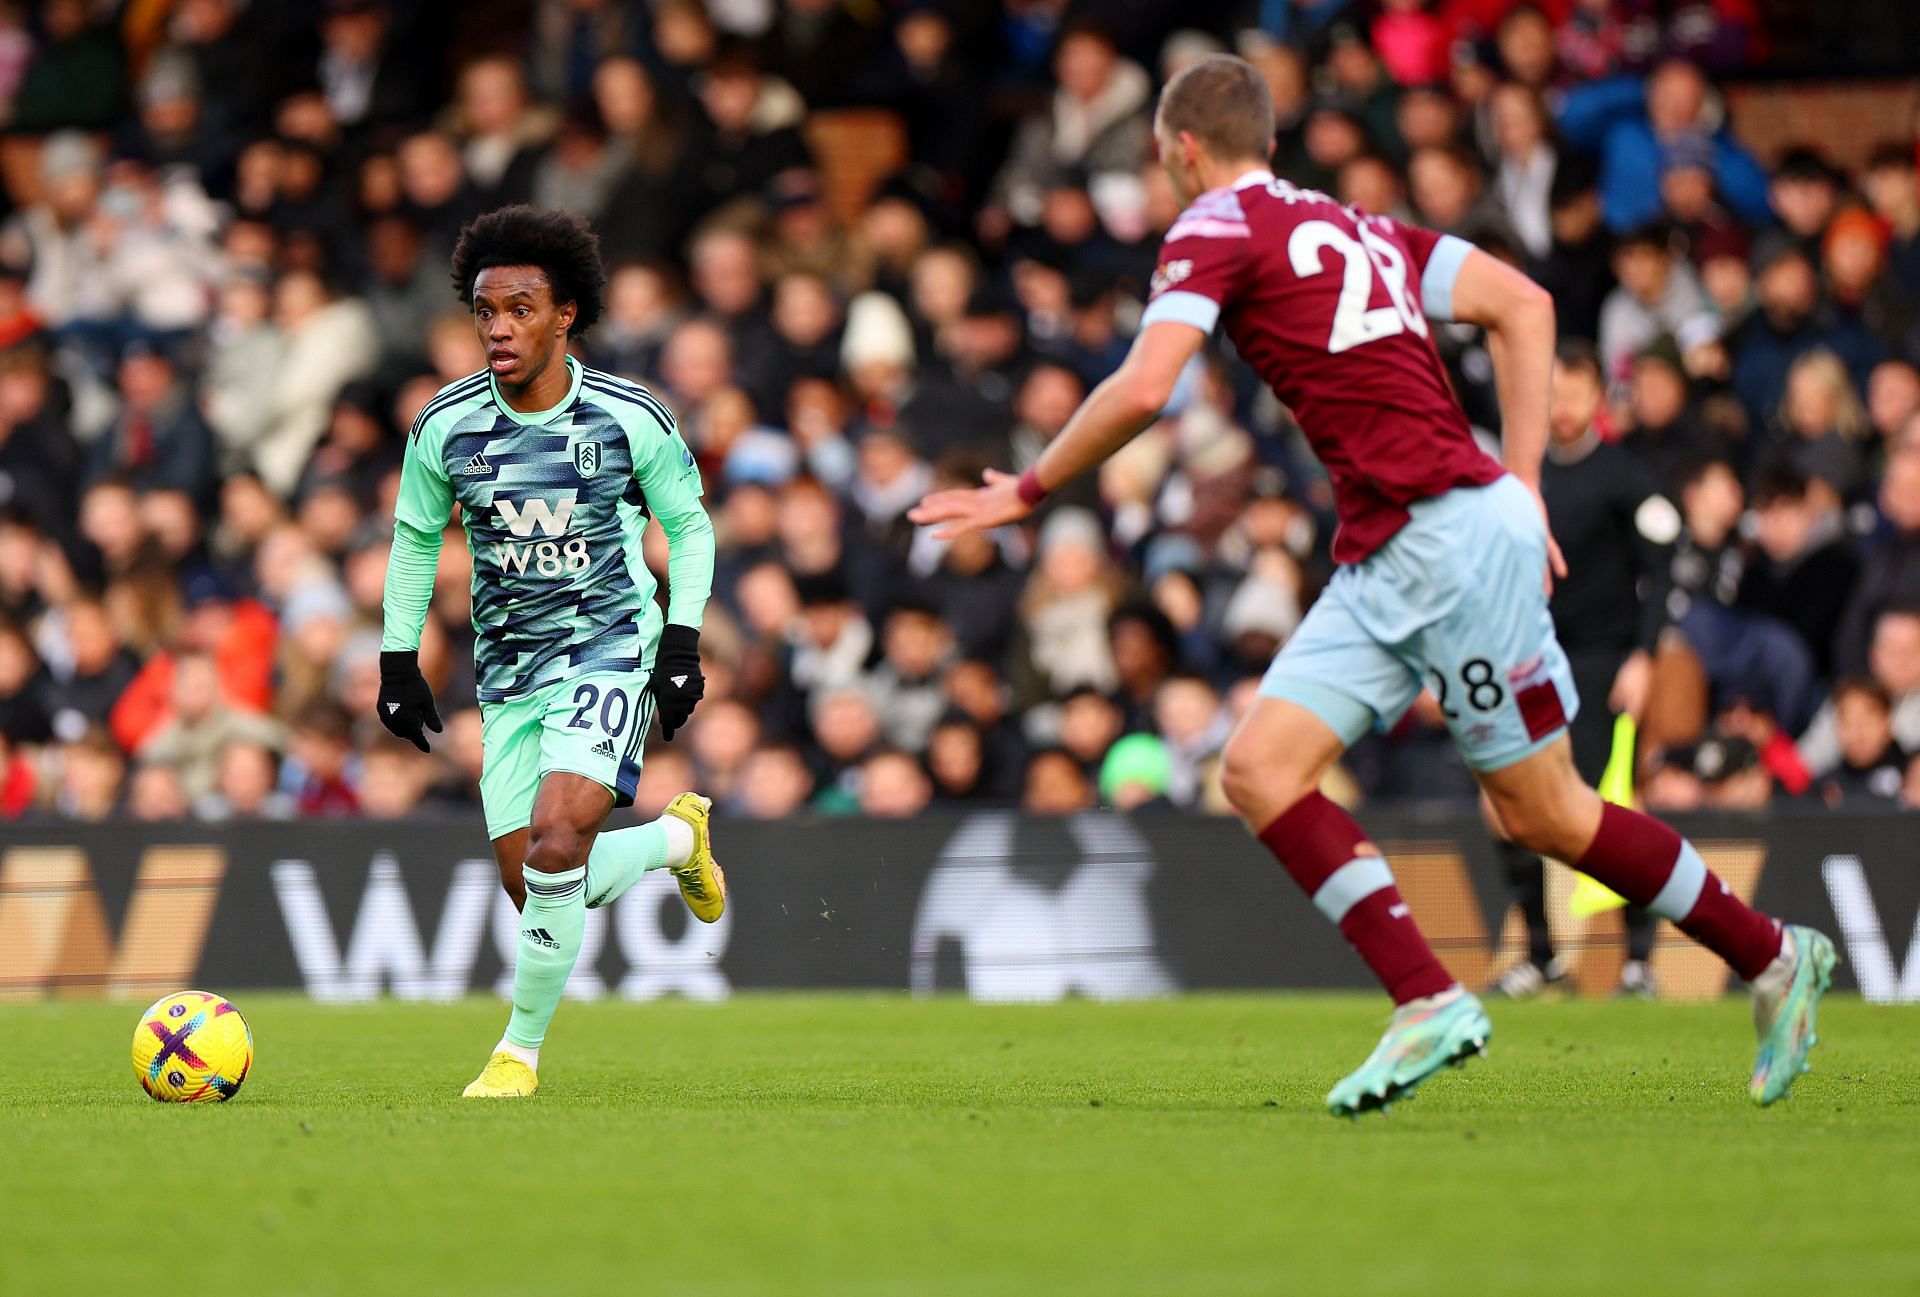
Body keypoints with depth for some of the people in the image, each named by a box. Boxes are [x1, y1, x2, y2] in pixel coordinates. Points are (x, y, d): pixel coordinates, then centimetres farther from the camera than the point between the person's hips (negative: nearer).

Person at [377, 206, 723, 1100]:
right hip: (508, 669, 4)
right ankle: (676, 838, 30)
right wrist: (398, 662, 8)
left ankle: (522, 1045, -7)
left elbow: (689, 525, 5)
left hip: (609, 650, -4)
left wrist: (683, 643, -4)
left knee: (556, 844, -24)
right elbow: (414, 538, 12)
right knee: (535, 891, -1)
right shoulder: (446, 426, -3)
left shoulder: (630, 418, -9)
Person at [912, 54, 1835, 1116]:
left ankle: (1773, 959, 11)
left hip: (1453, 536, -9)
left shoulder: (1214, 230, -3)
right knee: (1259, 770, 0)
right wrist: (1523, 484, 12)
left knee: (1541, 813, -1)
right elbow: (1522, 304, 15)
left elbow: (1142, 390, -16)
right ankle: (1427, 1004, -6)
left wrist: (1026, 492, -3)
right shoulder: (1356, 228, 21)